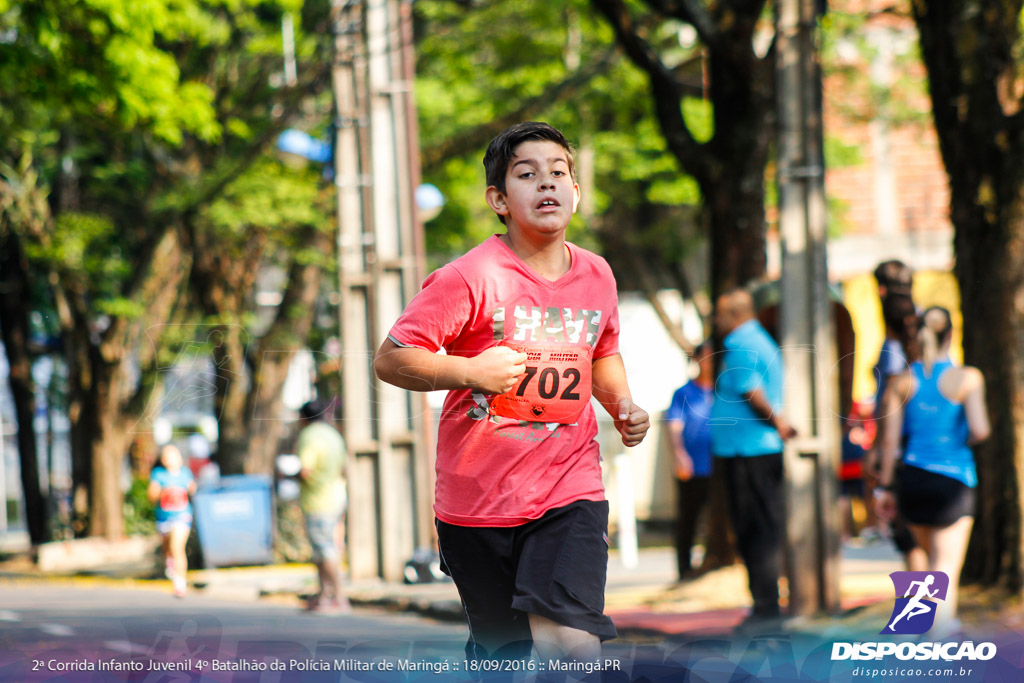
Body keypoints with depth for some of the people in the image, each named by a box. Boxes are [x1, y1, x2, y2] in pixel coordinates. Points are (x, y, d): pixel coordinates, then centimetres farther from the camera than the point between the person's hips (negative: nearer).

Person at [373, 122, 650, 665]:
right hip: (478, 498, -2)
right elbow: (390, 360, -10)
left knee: (572, 644, -21)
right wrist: (470, 371, -23)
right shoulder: (470, 278, -11)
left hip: (570, 494, 2)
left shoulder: (596, 275, 6)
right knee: (501, 654, 10)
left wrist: (622, 403, 8)